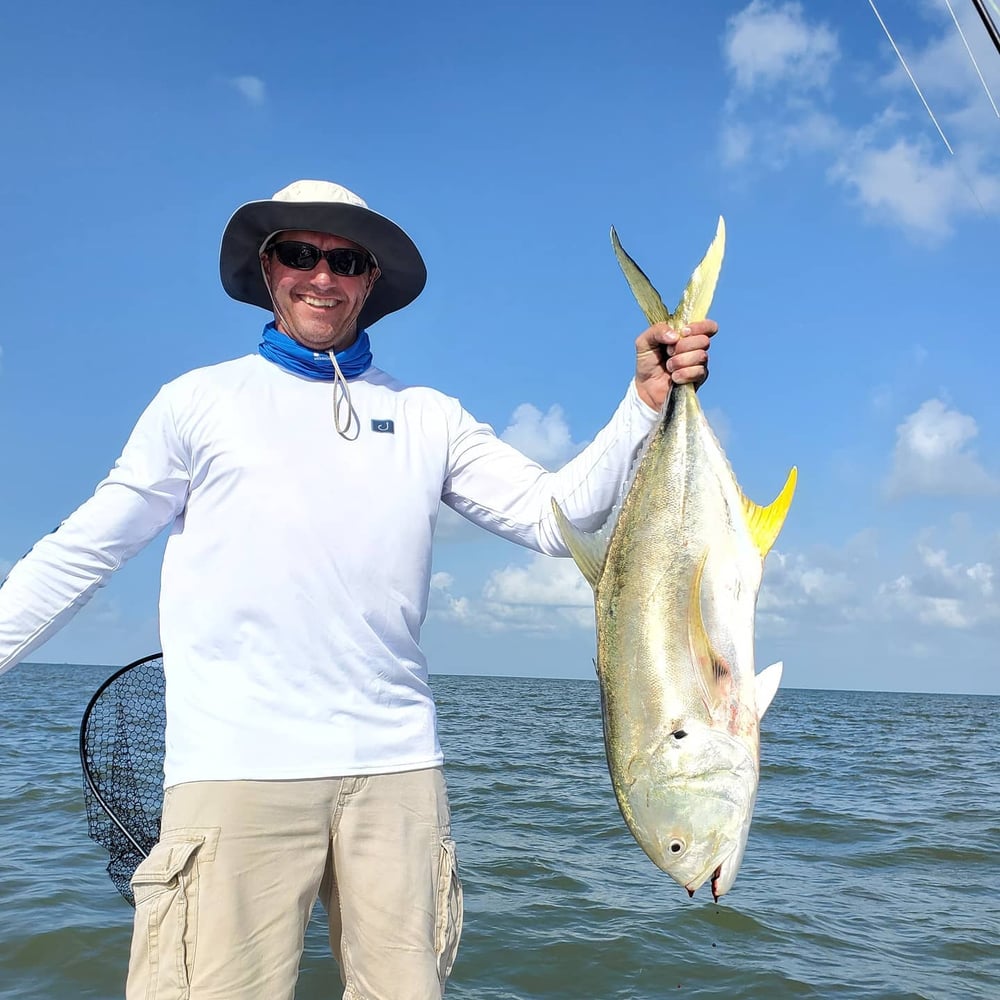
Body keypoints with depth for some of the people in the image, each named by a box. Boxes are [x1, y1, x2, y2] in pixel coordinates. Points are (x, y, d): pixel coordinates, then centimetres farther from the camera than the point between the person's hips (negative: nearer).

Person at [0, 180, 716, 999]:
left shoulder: (429, 418, 12)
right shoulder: (201, 400, 8)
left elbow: (556, 516, 4)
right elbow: (83, 550, 9)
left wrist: (647, 403, -7)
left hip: (397, 765, 3)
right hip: (237, 768, -2)